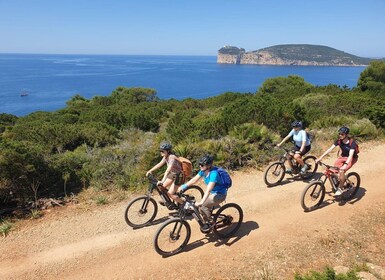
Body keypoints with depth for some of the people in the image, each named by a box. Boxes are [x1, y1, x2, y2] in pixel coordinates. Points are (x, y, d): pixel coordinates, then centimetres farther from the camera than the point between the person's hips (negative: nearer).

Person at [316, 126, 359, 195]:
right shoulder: (339, 141, -13)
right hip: (343, 156, 5)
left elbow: (351, 155, -37)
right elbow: (330, 149, -18)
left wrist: (345, 164, -53)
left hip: (352, 158, -5)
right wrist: (320, 157, -26)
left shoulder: (352, 143, -27)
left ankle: (341, 188, -6)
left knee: (341, 171, -25)